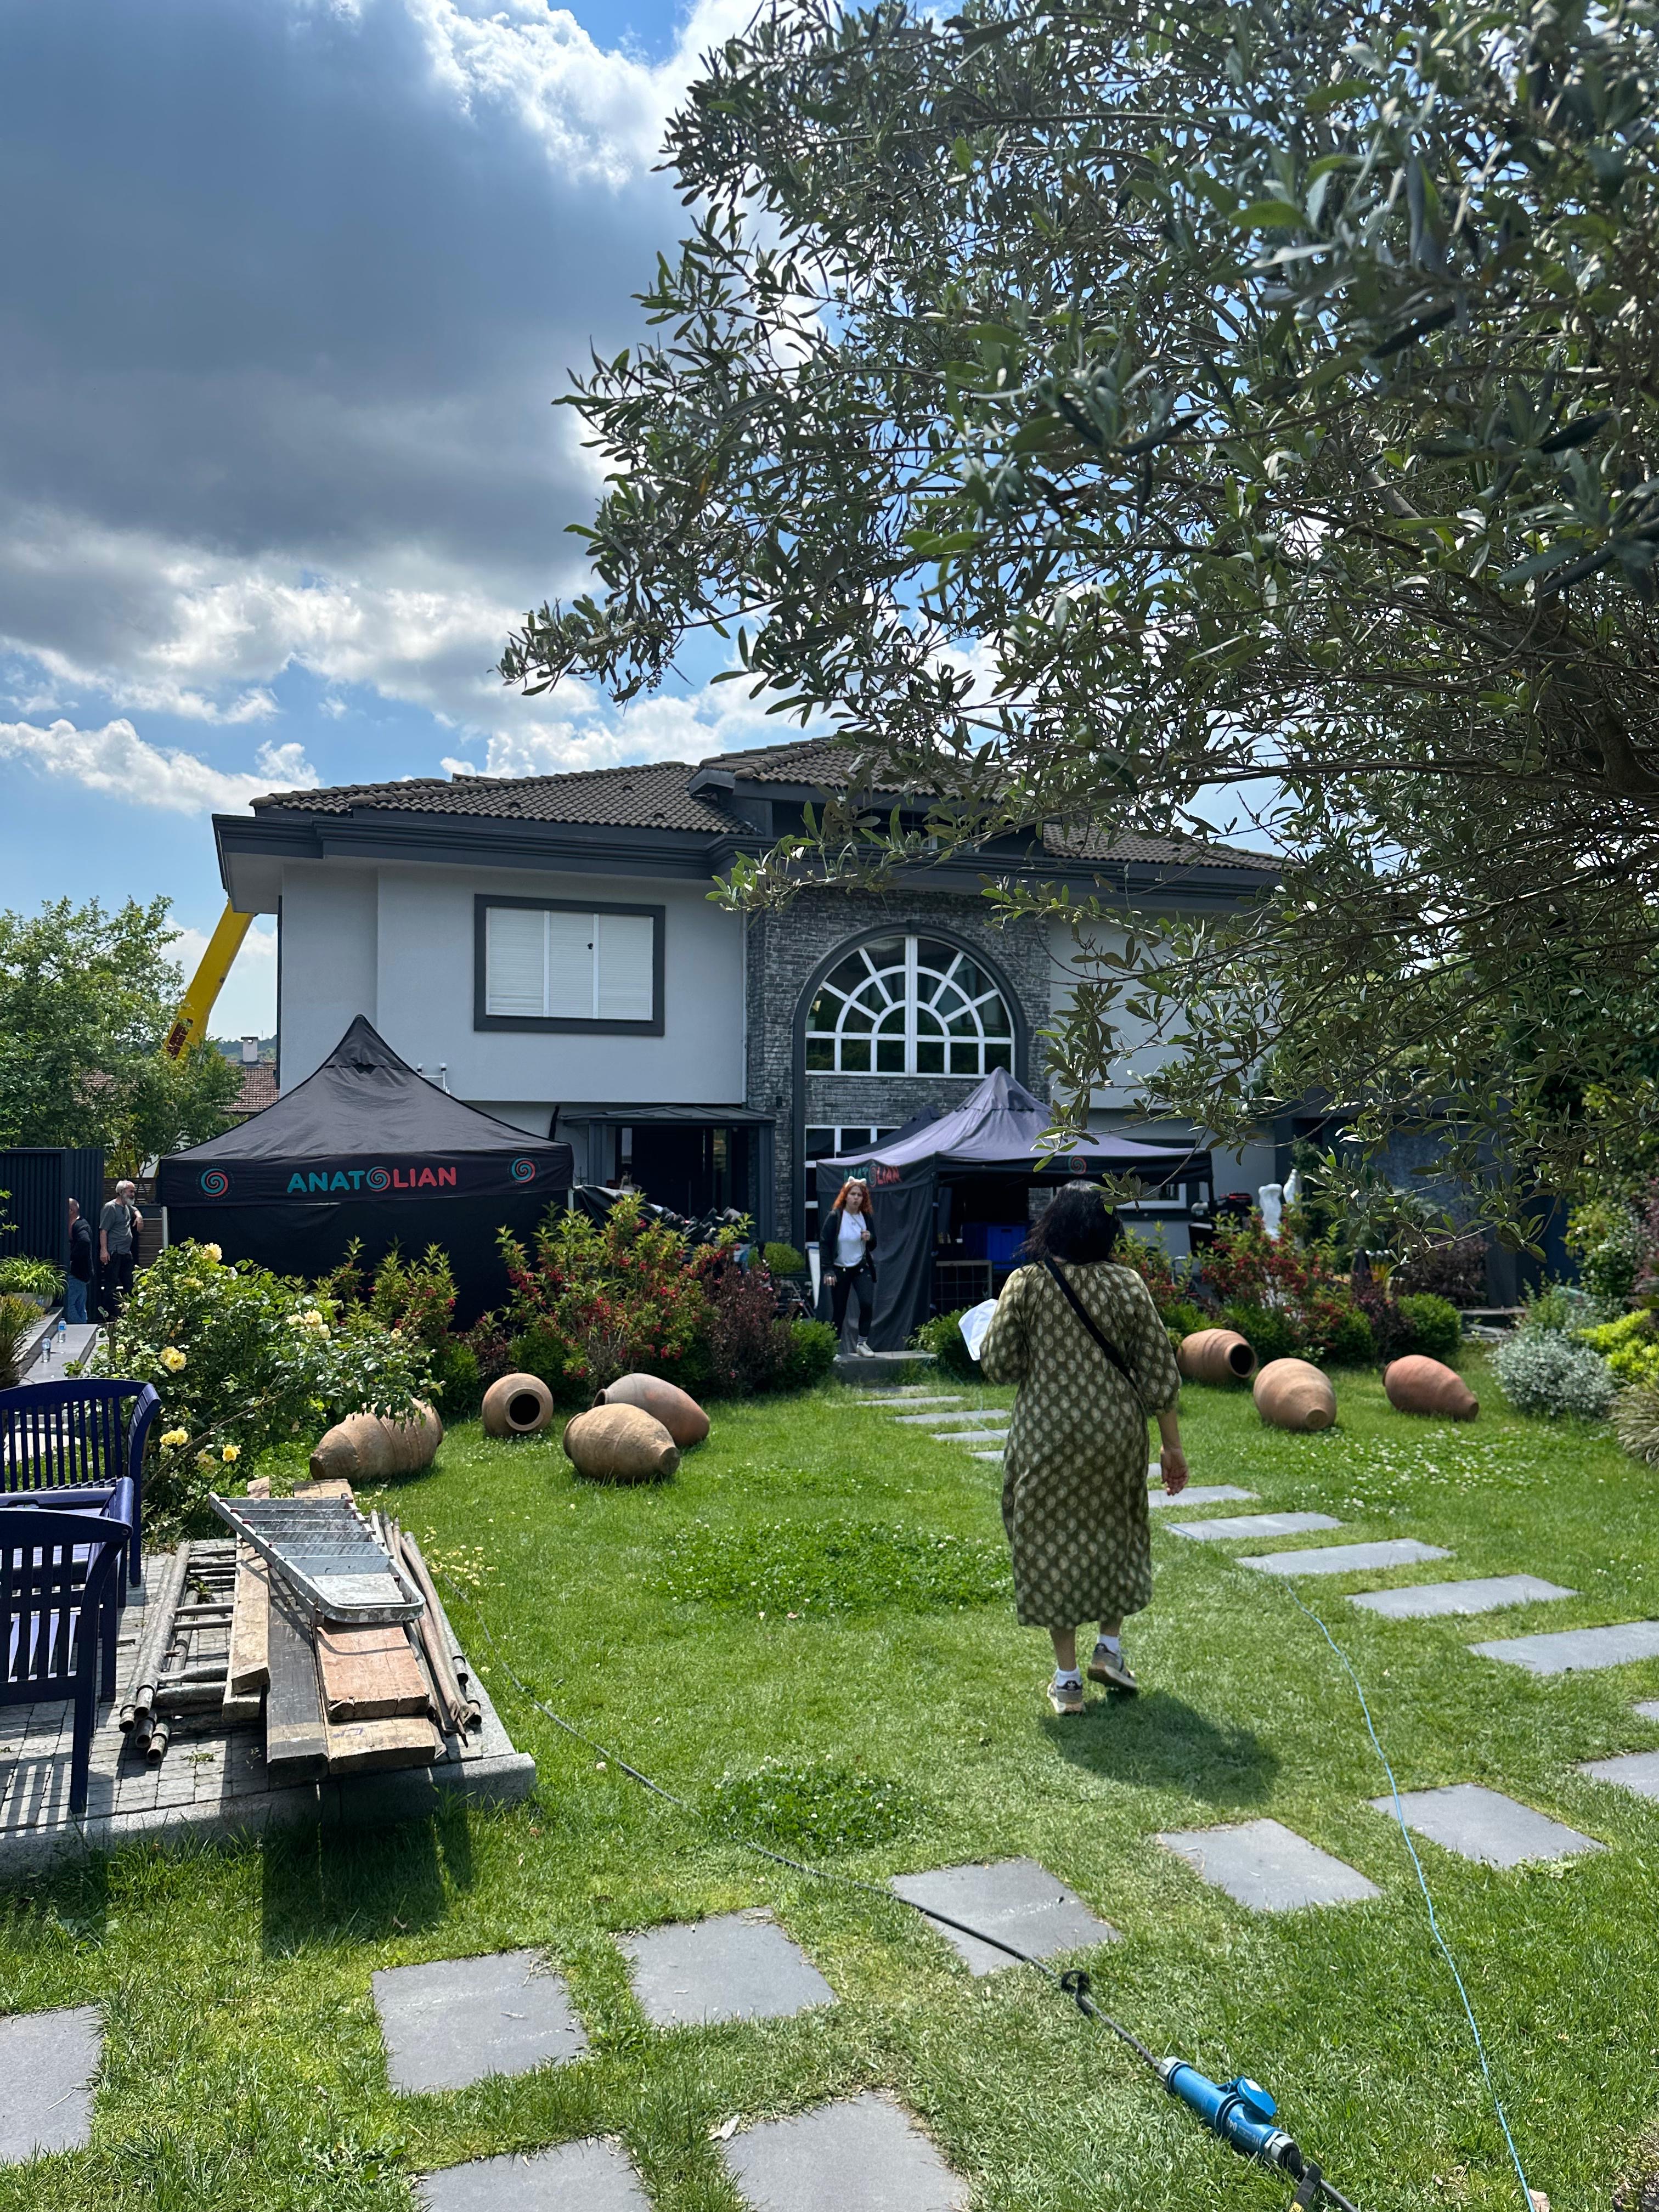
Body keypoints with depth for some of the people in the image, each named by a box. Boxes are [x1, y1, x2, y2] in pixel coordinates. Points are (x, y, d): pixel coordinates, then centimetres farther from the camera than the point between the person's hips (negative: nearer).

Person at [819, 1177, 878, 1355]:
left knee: (867, 1303, -17)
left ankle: (863, 1343, -2)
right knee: (839, 1310, 3)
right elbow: (824, 1244, -9)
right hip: (840, 1270, -2)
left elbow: (872, 1247, 11)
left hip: (862, 1268, 2)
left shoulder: (867, 1217, 2)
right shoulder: (835, 1217, -9)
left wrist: (870, 1239, -12)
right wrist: (828, 1270, -15)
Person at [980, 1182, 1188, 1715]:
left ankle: (1067, 1679, 15)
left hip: (1046, 1435, -1)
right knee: (1116, 1532, 24)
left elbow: (998, 1365, -7)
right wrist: (1173, 1446, 6)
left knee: (1051, 1544, 10)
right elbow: (1159, 1375, -2)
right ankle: (1111, 1647, 24)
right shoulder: (1128, 1286, -4)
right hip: (1114, 1431, 2)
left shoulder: (1026, 1283, -8)